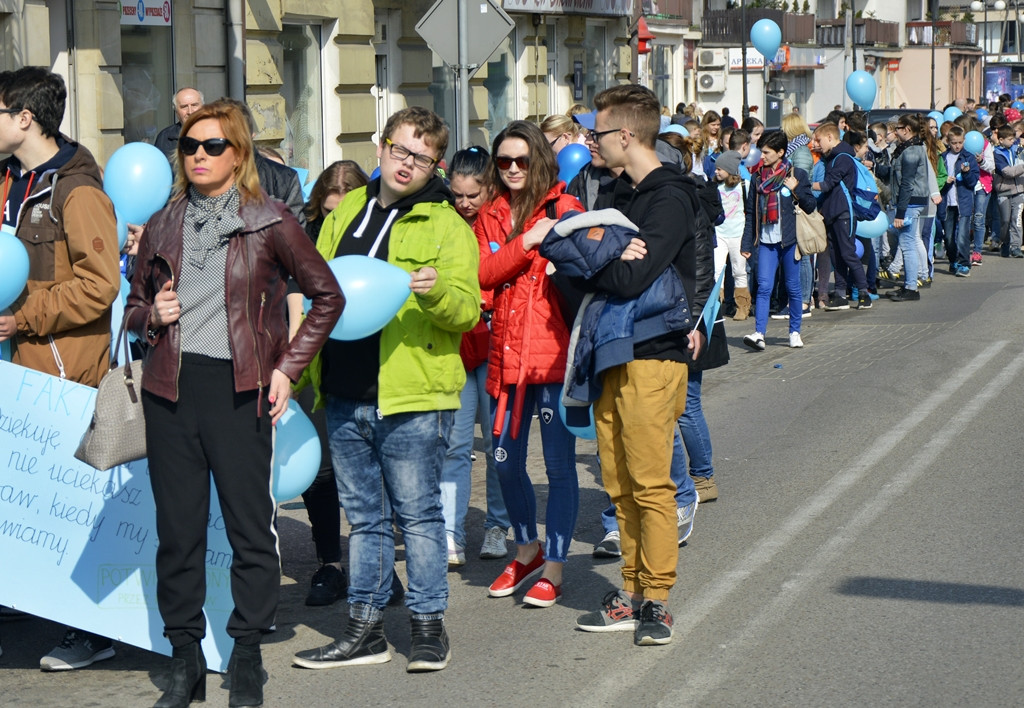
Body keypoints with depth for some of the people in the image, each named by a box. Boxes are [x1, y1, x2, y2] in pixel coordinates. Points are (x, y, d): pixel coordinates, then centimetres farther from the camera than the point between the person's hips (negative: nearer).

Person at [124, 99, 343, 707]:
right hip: (170, 389, 3)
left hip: (238, 388, -3)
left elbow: (329, 296, 6)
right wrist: (153, 315, 0)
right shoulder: (163, 226, 14)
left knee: (250, 525, -1)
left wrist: (288, 366, -1)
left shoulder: (269, 222, 2)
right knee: (178, 526, 4)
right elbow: (134, 305, 23)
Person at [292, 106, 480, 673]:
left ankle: (428, 625, 11)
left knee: (417, 513, 1)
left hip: (411, 397, -5)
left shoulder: (447, 226, -2)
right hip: (345, 396, 5)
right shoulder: (346, 212, 14)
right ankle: (365, 628, 19)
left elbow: (468, 311, -9)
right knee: (364, 515, 12)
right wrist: (305, 370, 19)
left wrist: (436, 291, -30)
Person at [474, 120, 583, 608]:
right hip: (507, 354, 5)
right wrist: (527, 241, -12)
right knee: (506, 463, 12)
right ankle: (527, 549, 34)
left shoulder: (563, 209, 1)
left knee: (559, 464, 0)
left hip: (555, 351, -5)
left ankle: (553, 567, 9)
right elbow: (483, 274, -1)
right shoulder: (490, 217, 13)